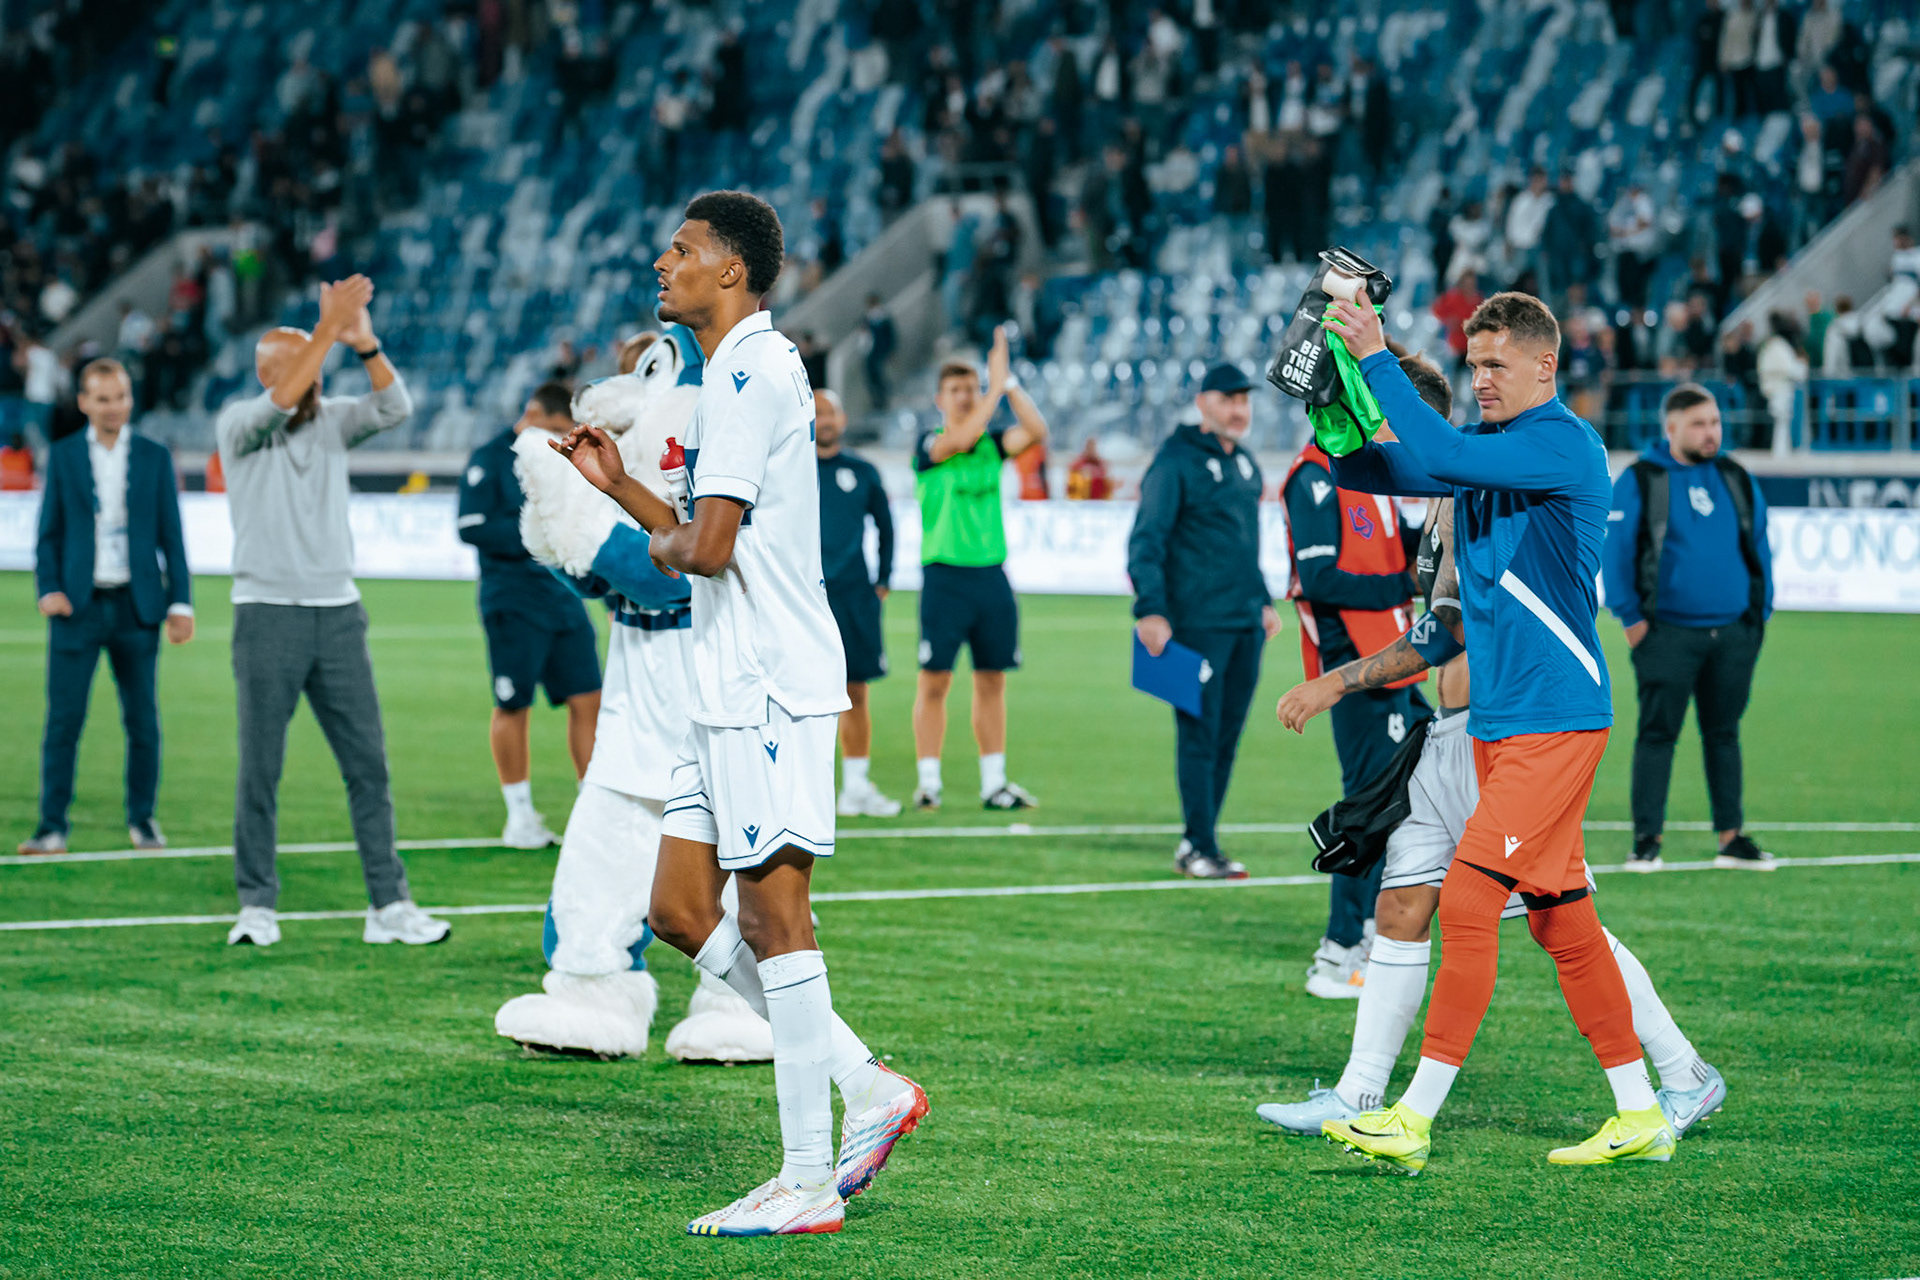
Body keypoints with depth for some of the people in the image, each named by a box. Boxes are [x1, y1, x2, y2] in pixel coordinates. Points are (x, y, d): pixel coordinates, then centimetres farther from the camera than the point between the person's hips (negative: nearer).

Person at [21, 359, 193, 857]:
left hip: (136, 607, 1)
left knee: (143, 719, 3)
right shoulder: (63, 457, 6)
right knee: (63, 719, -4)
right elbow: (49, 532, 8)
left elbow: (171, 535, 8)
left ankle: (142, 819, 15)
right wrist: (48, 588, -8)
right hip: (78, 608, -1)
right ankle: (52, 826, -1)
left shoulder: (154, 457, 7)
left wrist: (180, 602, 0)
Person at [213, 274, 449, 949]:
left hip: (339, 612, 4)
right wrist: (328, 327, -23)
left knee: (368, 761, 0)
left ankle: (389, 905, 2)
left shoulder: (331, 421, 10)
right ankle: (257, 906, 8)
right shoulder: (237, 424, -1)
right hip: (268, 611, -4)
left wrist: (364, 344, -22)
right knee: (260, 768, -1)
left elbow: (393, 407, -7)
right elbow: (280, 400, -22)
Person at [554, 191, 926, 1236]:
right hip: (728, 689, 10)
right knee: (680, 912, 9)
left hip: (769, 687, -10)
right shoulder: (737, 373, 19)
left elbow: (708, 548, -21)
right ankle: (868, 1088, 12)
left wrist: (664, 545, 1)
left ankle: (808, 1183, -3)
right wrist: (617, 485, 19)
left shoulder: (750, 371, -14)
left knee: (770, 916, -7)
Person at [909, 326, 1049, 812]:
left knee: (992, 681, 6)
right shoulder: (928, 445, -3)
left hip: (991, 575, 4)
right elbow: (960, 440, -23)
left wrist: (1010, 382, -13)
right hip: (945, 575, -4)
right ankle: (928, 782, 2)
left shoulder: (992, 444, 10)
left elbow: (1035, 431, -6)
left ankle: (994, 784, 11)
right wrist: (997, 384, -21)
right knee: (935, 680, -3)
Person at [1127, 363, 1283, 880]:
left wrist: (1263, 602, 24)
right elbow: (1146, 541, -11)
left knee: (1228, 735, 7)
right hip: (1197, 624, -7)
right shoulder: (1175, 463, -7)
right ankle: (1200, 848, -3)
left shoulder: (1245, 463, 17)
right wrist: (1150, 609, -20)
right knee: (1200, 735, -6)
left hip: (1246, 624, 7)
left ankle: (1198, 843, 13)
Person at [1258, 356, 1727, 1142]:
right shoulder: (1446, 501, 16)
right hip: (1449, 736, 10)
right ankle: (1358, 1098, 10)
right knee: (1400, 910, 7)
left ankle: (1686, 1074, 4)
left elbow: (1447, 633, -22)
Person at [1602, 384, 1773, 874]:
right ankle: (1646, 840, 1)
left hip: (1733, 633, 4)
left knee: (1724, 733, 10)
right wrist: (1631, 618, -7)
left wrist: (1760, 612, 12)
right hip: (1668, 633, -4)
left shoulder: (1736, 480, 11)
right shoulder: (1640, 481, -3)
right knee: (1657, 735, -3)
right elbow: (1613, 551, -3)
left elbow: (1759, 547, 18)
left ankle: (1732, 837, 15)